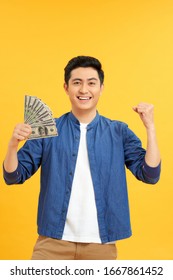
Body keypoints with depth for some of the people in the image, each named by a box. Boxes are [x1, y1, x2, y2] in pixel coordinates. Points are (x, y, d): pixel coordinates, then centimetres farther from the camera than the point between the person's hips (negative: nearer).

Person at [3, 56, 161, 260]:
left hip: (101, 243, 1)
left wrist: (150, 127, -13)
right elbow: (13, 177, 1)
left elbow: (150, 175, -5)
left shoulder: (119, 132, 2)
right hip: (53, 240, 0)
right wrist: (13, 144, -18)